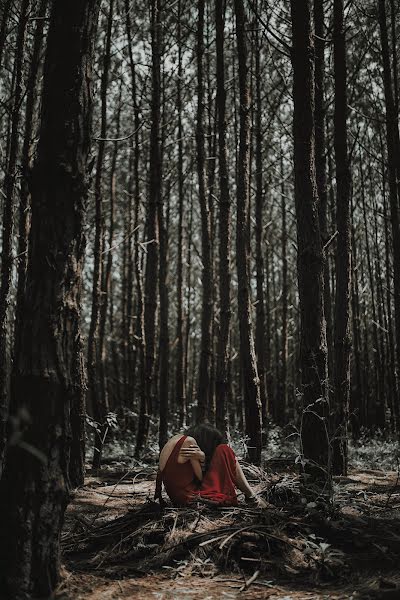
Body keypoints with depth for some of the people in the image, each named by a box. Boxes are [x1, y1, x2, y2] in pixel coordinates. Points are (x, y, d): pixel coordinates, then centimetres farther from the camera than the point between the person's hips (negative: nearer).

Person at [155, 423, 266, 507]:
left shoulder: (175, 438, 11)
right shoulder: (189, 441, -16)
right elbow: (201, 478, -9)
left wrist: (202, 458, -5)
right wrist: (202, 459, -5)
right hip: (190, 498, -9)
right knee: (224, 451, 0)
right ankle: (251, 497, 7)